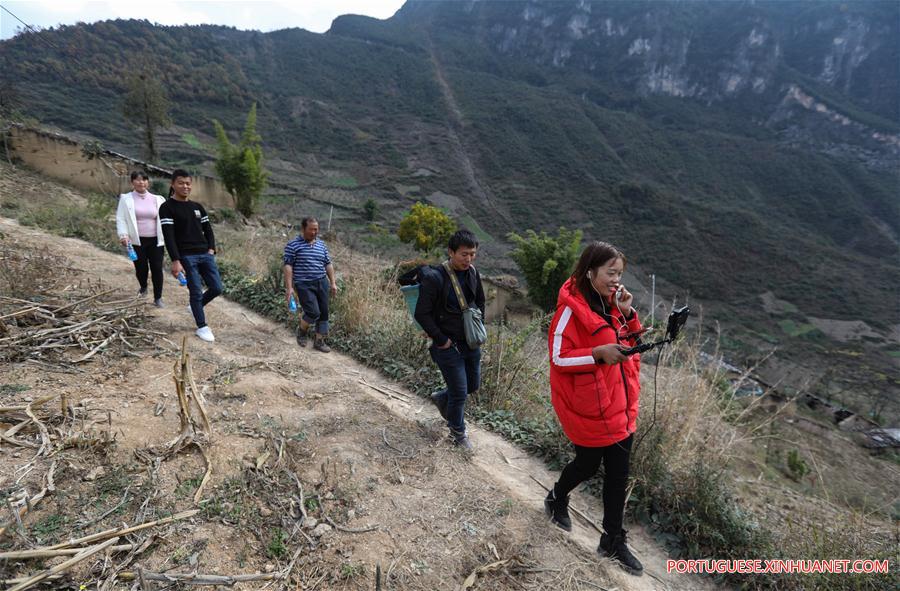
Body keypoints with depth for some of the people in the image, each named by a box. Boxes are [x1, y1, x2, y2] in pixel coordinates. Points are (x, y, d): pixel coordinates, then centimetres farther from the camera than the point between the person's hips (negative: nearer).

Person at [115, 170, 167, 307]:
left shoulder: (157, 199, 8)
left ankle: (158, 298, 10)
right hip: (137, 241, -1)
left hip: (156, 240, 1)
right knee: (141, 268, 7)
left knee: (157, 269, -1)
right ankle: (143, 287, 40)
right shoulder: (126, 199, 3)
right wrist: (123, 235, -15)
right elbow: (121, 219, -1)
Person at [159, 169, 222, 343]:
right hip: (186, 257, -6)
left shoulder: (198, 207, 14)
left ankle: (196, 307, 33)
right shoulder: (167, 208, -4)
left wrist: (211, 249, 1)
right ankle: (202, 327, 11)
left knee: (217, 288, 4)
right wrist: (175, 261, -19)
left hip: (205, 254, 6)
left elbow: (208, 230, 18)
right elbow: (168, 236, -12)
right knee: (196, 291, -3)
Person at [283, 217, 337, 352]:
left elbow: (328, 264, 16)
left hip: (322, 283, 6)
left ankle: (319, 341, 17)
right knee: (313, 313, -14)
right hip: (304, 285, -5)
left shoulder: (321, 245, 11)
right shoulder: (293, 245, -5)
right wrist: (289, 287, -14)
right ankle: (302, 329, 17)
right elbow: (288, 266, -8)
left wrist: (333, 283, 11)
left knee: (323, 313, 4)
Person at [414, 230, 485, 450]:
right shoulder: (434, 278, -21)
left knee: (473, 385, 19)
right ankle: (458, 432, 32)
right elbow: (422, 314, -19)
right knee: (459, 393, 5)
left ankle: (442, 398, 46)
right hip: (448, 346, -6)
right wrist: (441, 340, -15)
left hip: (471, 342, 7)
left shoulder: (473, 272, 0)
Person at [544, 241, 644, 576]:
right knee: (589, 464, 12)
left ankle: (613, 541, 29)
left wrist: (627, 313, -5)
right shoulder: (572, 307, -18)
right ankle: (557, 499, 44)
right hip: (588, 406, -7)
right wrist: (598, 353, -29)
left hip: (619, 403, 7)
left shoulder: (611, 303, 6)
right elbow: (558, 359, -18)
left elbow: (632, 343, 11)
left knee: (618, 472, 12)